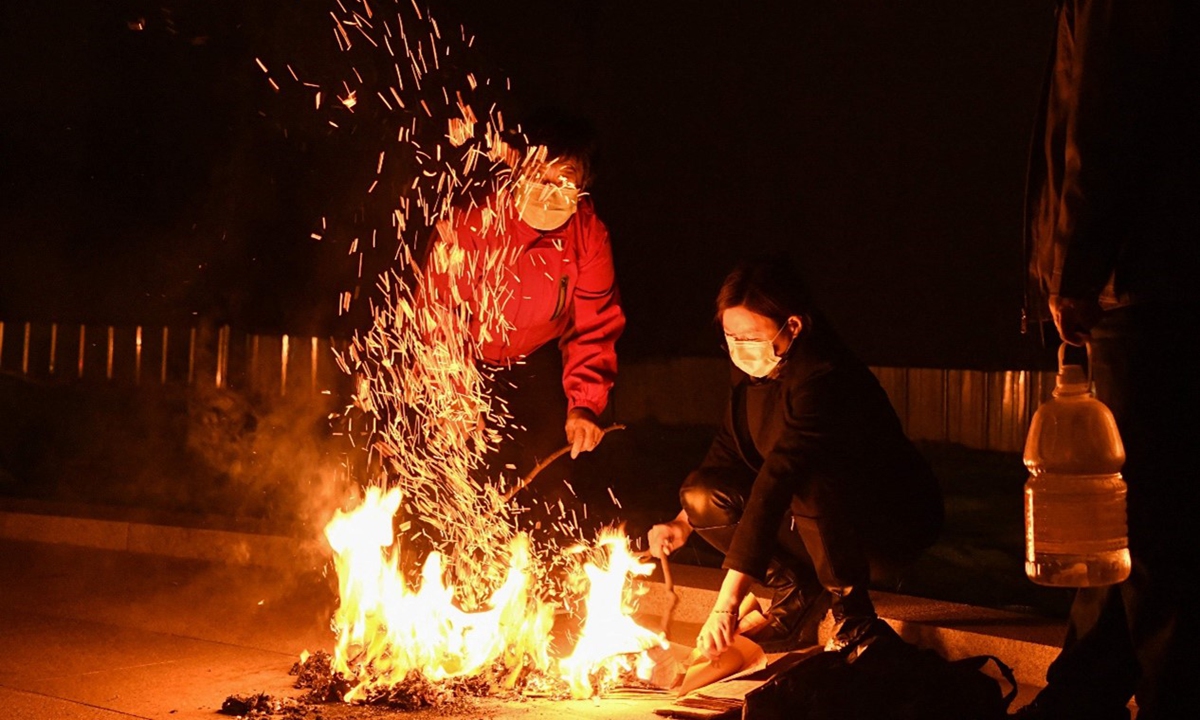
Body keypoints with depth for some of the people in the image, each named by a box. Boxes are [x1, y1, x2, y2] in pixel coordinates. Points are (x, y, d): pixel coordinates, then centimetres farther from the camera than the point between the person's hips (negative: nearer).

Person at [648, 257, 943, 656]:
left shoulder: (822, 379, -31)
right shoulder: (753, 371, -5)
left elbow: (778, 484, -39)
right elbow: (728, 451, 9)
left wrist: (727, 604, -44)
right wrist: (683, 523, -10)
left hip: (894, 525, -8)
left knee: (810, 488, -38)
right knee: (704, 493, -11)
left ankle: (854, 614, -16)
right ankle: (798, 598, 0)